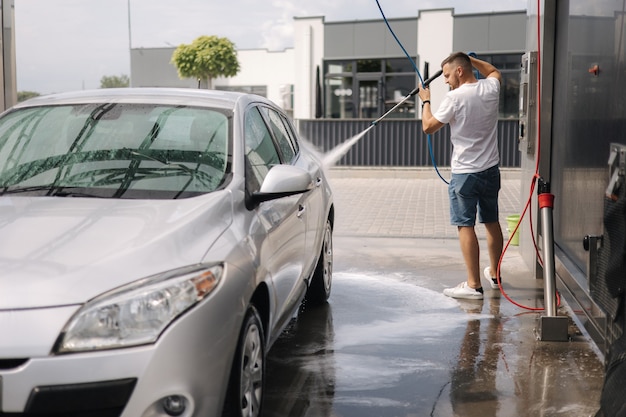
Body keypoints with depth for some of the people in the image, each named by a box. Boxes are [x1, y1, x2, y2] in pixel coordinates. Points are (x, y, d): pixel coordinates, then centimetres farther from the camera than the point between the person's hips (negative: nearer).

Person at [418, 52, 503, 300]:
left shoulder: (455, 97, -15)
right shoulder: (491, 88, 4)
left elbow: (428, 127, -7)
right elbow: (494, 71, 30)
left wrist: (425, 101, 8)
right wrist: (469, 58, 28)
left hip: (464, 173, -7)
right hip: (491, 169, 7)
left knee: (466, 226, -4)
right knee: (492, 222, 17)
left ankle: (474, 285, -4)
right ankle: (494, 275, 31)